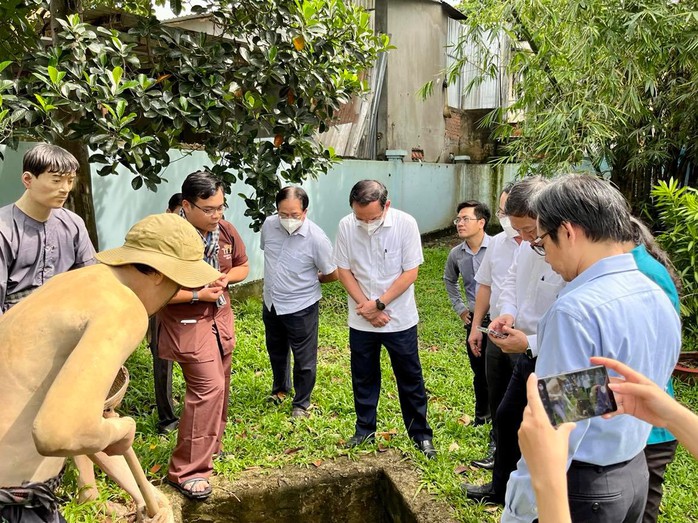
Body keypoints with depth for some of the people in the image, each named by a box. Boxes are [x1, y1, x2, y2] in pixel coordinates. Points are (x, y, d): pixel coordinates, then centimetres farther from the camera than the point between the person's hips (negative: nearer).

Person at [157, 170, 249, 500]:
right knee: (208, 387, -12)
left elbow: (243, 267, 13)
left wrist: (226, 278, -8)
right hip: (188, 323, -7)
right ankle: (187, 471, 2)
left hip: (220, 319, 7)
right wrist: (198, 294, -22)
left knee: (219, 386, 17)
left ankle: (210, 445, 40)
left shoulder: (225, 230, -2)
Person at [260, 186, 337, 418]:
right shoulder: (269, 225, -10)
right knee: (276, 351, 26)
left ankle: (301, 404, 31)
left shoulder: (317, 239, -25)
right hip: (271, 303, 6)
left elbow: (333, 274, -12)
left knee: (304, 359, 9)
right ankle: (280, 388, 51)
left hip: (301, 307, -5)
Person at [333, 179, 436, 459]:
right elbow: (344, 270, -3)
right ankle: (364, 430, 34)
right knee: (363, 378, 16)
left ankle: (421, 433, 27)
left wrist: (379, 304, -16)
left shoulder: (405, 224, -15)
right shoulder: (346, 226, -10)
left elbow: (410, 272, -13)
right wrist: (365, 306, -12)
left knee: (411, 379, 10)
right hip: (361, 319, 2)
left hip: (400, 319, -2)